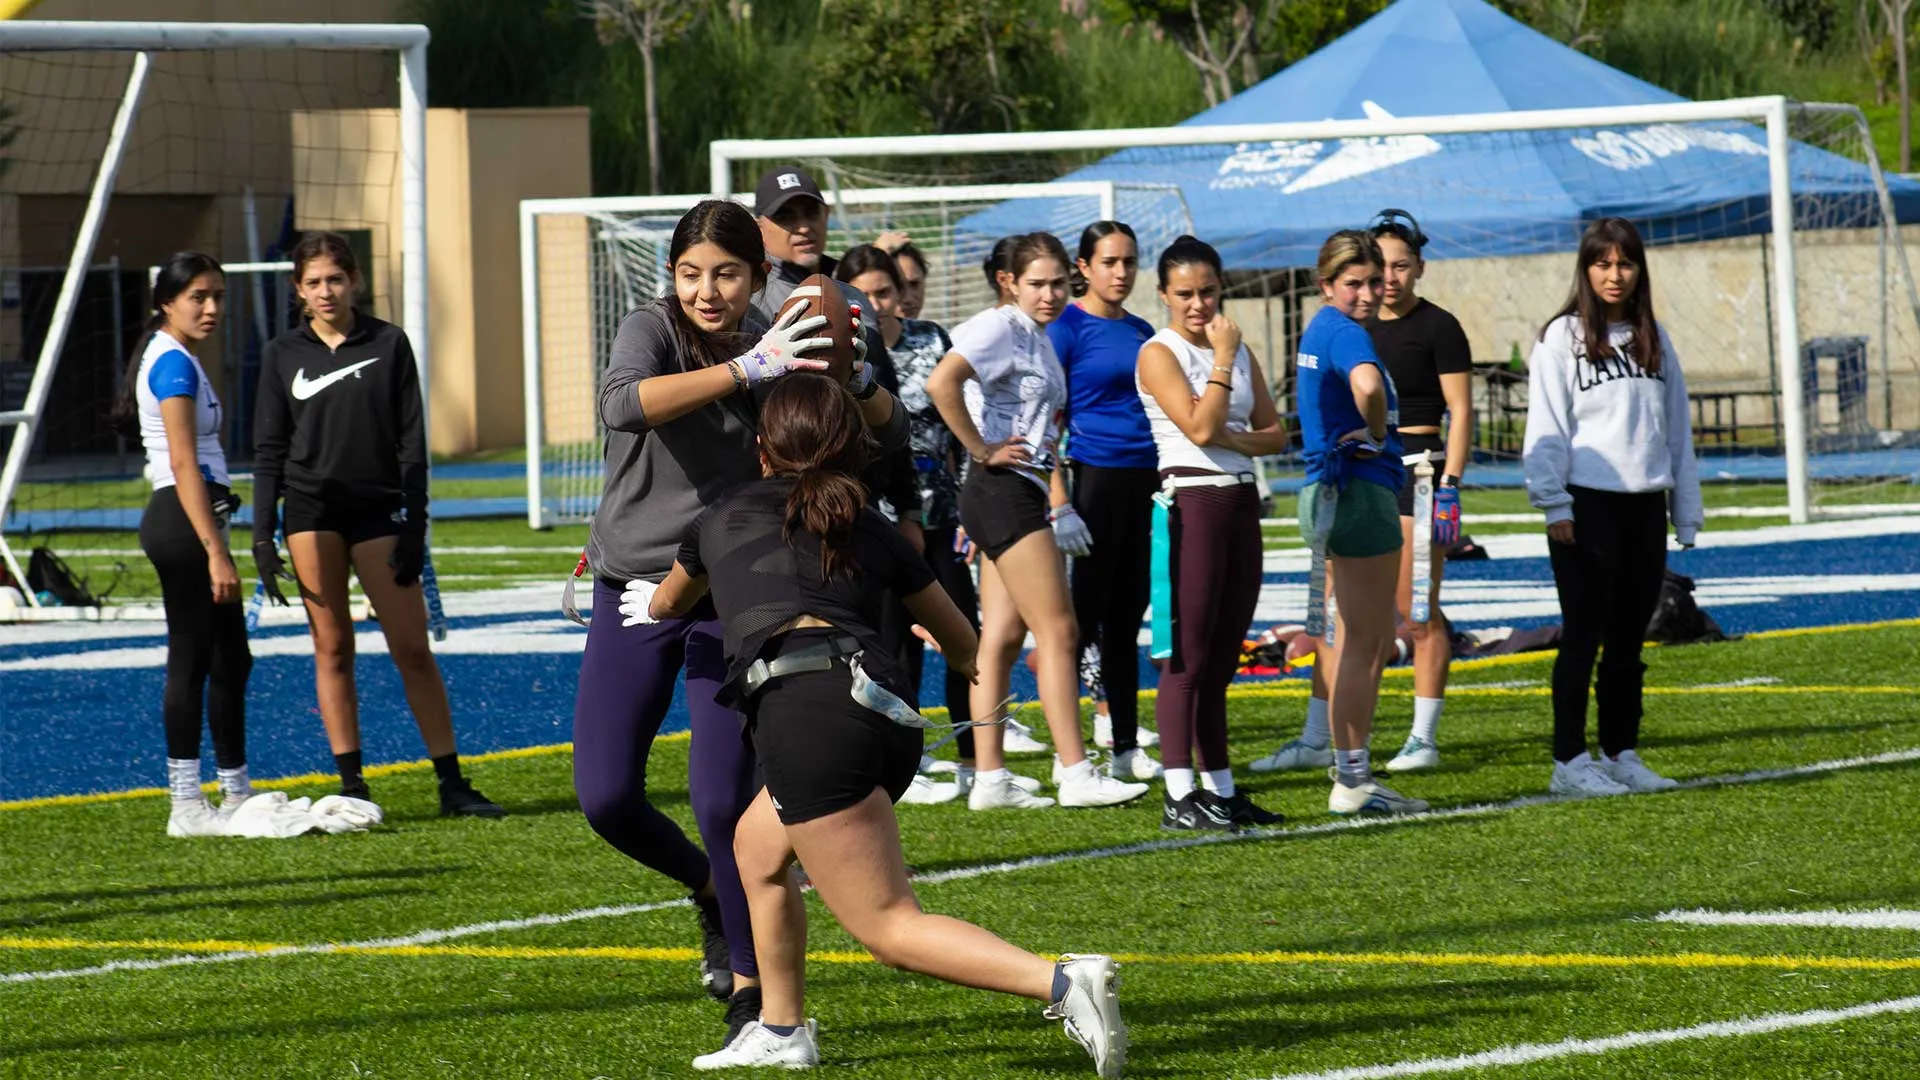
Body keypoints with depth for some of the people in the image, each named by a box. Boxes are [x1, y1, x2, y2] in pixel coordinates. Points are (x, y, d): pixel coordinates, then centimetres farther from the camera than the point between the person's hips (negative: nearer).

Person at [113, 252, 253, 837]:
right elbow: (184, 464, -21)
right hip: (185, 523, -10)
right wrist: (216, 551, -25)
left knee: (230, 659, 15)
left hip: (187, 522, 10)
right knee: (191, 663, -6)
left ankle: (236, 793, 22)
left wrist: (215, 544, 22)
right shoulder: (174, 363, -14)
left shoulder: (176, 360, 17)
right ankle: (187, 806, -3)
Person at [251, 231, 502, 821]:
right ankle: (351, 784, 3)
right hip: (311, 510, 1)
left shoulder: (389, 344, 4)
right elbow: (269, 450, 8)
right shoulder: (283, 355, 7)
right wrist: (262, 537, 0)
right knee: (332, 648, 0)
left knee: (412, 648, -4)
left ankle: (452, 782, -2)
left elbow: (411, 440, 3)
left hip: (378, 507, -1)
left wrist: (414, 525, -4)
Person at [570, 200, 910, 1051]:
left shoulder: (775, 348, -2)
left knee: (723, 800, -9)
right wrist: (745, 371, -41)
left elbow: (891, 436, 1)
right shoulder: (651, 331, -10)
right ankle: (709, 889, 27)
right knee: (606, 797, -4)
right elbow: (622, 404, -34)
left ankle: (749, 987, 6)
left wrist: (853, 377, -20)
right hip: (634, 594, 0)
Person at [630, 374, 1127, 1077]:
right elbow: (964, 646, 38)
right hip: (891, 717, 5)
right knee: (758, 846, 31)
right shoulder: (874, 532, 25)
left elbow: (668, 604, 44)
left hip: (804, 708, -5)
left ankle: (1062, 984, -28)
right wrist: (962, 658, 62)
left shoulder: (725, 518, 21)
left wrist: (646, 605, 68)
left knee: (890, 927, -8)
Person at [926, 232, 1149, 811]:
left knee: (1002, 638, 7)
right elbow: (942, 382, -28)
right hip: (1003, 489, -9)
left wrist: (1059, 500, 20)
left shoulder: (1039, 339, 17)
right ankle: (1075, 774, -9)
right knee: (1058, 630, -9)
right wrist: (981, 450, -20)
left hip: (1025, 494, 9)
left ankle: (991, 779, 7)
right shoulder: (999, 329, -12)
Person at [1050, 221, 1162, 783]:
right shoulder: (1067, 327, -5)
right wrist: (1056, 490, -17)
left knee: (1126, 612, 10)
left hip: (1140, 481, 6)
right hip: (1092, 477, -6)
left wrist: (1165, 478, 16)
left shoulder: (1141, 332, 14)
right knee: (1084, 610, -6)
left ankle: (1125, 744, 15)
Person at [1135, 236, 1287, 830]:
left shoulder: (1240, 351, 15)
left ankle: (1221, 788, 14)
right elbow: (1199, 426, -17)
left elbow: (1276, 433, 12)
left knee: (1221, 660, 10)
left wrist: (1234, 439, -7)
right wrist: (1222, 358, -11)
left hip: (1241, 500, 7)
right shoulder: (1158, 353, -6)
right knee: (1189, 655, -9)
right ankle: (1179, 796, -9)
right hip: (1190, 500, -7)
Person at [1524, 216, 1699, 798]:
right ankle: (1570, 762, -3)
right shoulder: (1563, 337, -2)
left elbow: (1677, 428, 15)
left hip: (1644, 509, 5)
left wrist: (1686, 511, 12)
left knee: (1628, 641, 10)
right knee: (1583, 637, -5)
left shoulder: (1653, 340, 13)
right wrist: (1555, 506, -13)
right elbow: (1546, 427, -6)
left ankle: (1621, 753, 16)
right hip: (1587, 505, -5)